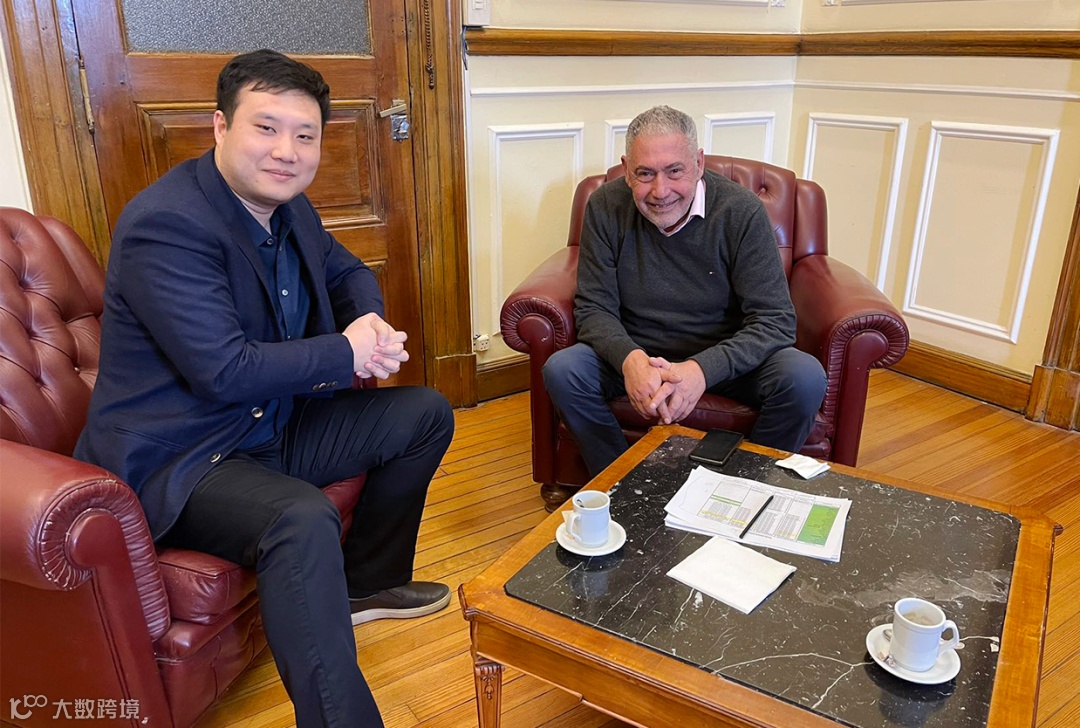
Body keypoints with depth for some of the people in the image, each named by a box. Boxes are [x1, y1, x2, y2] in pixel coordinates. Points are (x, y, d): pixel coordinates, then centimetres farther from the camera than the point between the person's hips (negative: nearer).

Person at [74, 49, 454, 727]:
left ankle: (368, 582, 23)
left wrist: (371, 320, -4)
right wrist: (346, 352, -19)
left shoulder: (287, 206, 4)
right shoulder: (165, 224, -23)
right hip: (177, 458, -9)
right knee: (304, 519, -38)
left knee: (427, 414, 8)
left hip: (276, 424, 9)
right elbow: (224, 371, -29)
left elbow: (348, 271, 20)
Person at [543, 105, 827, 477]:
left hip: (723, 359, -1)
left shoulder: (742, 212, -16)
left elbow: (776, 321, -18)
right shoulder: (605, 208, -10)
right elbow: (594, 307, -9)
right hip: (635, 354, 1)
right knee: (561, 371, -24)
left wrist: (704, 369, -37)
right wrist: (629, 359, -32)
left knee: (805, 379, -27)